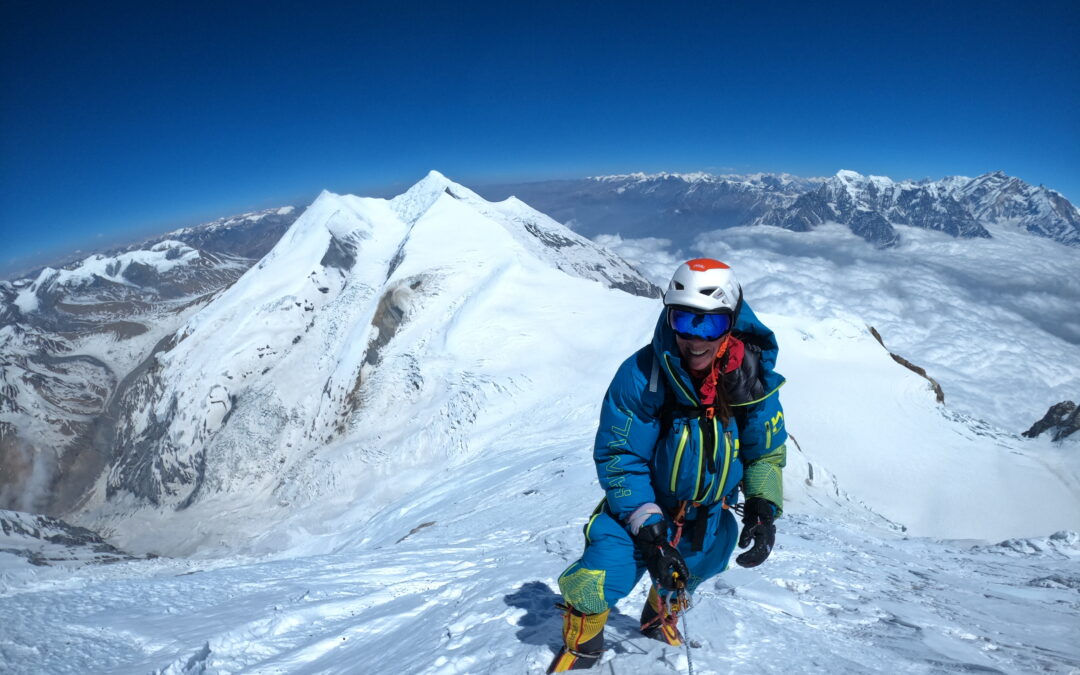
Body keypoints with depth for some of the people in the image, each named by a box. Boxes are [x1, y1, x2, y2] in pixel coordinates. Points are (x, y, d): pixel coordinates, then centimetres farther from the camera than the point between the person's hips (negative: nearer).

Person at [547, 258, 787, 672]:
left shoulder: (753, 378, -20)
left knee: (681, 579, 27)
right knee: (597, 581, -17)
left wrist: (763, 507, -17)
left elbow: (767, 452, -4)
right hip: (643, 504, -3)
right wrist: (648, 525, -27)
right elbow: (618, 457, -23)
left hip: (710, 516, 4)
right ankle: (581, 642, 17)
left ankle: (662, 617, 62)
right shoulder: (641, 376, -31)